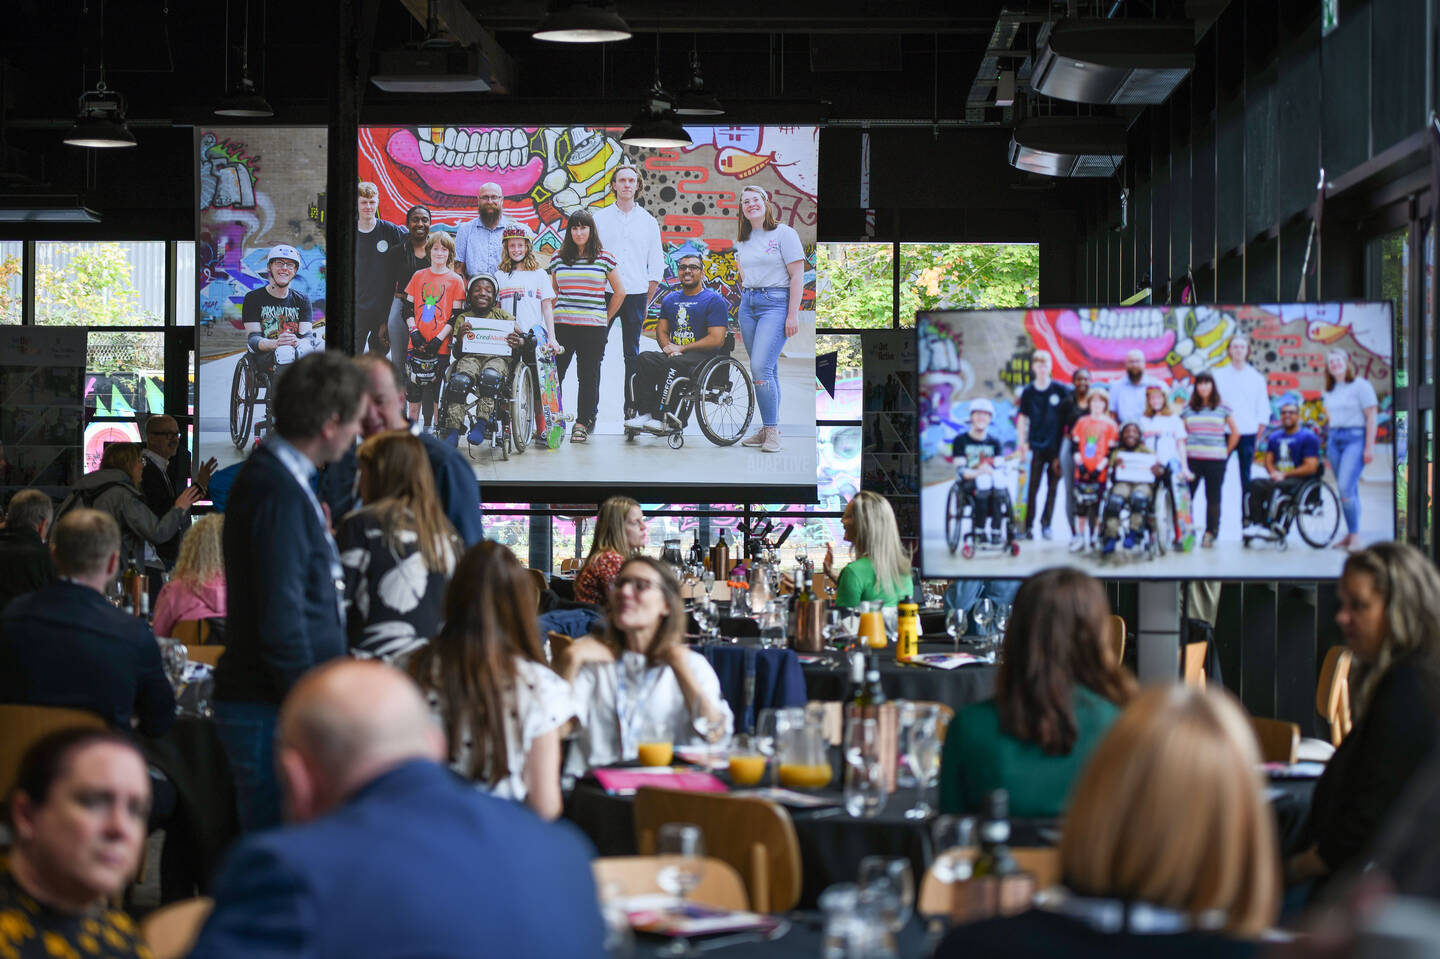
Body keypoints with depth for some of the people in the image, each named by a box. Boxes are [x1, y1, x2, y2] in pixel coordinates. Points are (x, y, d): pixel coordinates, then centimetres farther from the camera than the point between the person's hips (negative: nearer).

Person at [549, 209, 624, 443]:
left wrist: (605, 318, 7)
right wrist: (554, 315, 10)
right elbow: (550, 292, 20)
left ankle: (582, 423, 9)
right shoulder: (558, 258, 9)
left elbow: (620, 292, 9)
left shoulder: (605, 258, 3)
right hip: (562, 325, 2)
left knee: (588, 376, 2)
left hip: (593, 327, -2)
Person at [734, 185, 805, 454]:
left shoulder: (783, 233, -4)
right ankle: (767, 429, 12)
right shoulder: (742, 241, 15)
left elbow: (797, 275, -8)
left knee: (761, 367, -17)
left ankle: (772, 430, -10)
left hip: (775, 303, -6)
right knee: (766, 371, 8)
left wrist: (793, 314, -14)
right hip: (748, 304, 6)